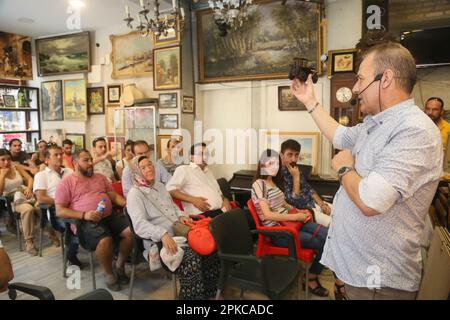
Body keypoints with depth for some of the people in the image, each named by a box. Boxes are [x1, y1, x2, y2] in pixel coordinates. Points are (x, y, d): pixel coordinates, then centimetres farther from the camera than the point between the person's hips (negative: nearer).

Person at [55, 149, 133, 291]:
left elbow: (114, 196, 17)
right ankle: (109, 274, -4)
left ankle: (119, 265, 6)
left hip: (110, 215, 5)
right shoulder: (66, 182, 5)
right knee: (105, 240, -34)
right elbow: (60, 211, -2)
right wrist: (84, 215, -16)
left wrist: (126, 203, -6)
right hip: (85, 221, -5)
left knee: (131, 231, -19)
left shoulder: (100, 177, 21)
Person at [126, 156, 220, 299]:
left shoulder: (159, 185, 17)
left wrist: (181, 215, 4)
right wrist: (162, 234, -36)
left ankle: (208, 293, 2)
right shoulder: (135, 194, -8)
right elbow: (140, 224, -21)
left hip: (179, 233, 7)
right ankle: (193, 295, -13)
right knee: (191, 257, -32)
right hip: (158, 242, -7)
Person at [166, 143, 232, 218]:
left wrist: (225, 199, 9)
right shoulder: (183, 169, 7)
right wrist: (193, 200, -15)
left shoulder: (209, 172, 30)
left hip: (221, 211, 7)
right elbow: (170, 189, -6)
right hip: (202, 214, -7)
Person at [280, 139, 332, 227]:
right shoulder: (280, 174, -21)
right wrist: (296, 177, -23)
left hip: (313, 203, 9)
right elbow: (293, 202, -24)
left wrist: (322, 204, 3)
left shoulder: (296, 169, 5)